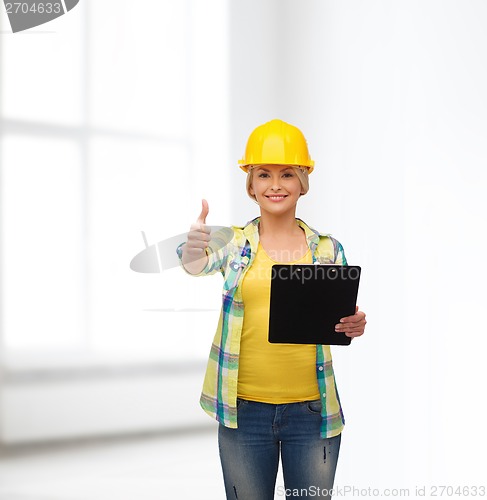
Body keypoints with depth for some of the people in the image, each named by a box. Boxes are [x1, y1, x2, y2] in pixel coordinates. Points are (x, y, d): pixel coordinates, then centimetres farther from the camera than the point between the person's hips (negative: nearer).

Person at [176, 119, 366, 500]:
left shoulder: (328, 249, 4)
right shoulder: (234, 242, 2)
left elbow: (340, 321, 8)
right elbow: (199, 263, -19)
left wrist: (354, 326, -15)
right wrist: (193, 248, -42)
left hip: (312, 410, 1)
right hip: (244, 410, 0)